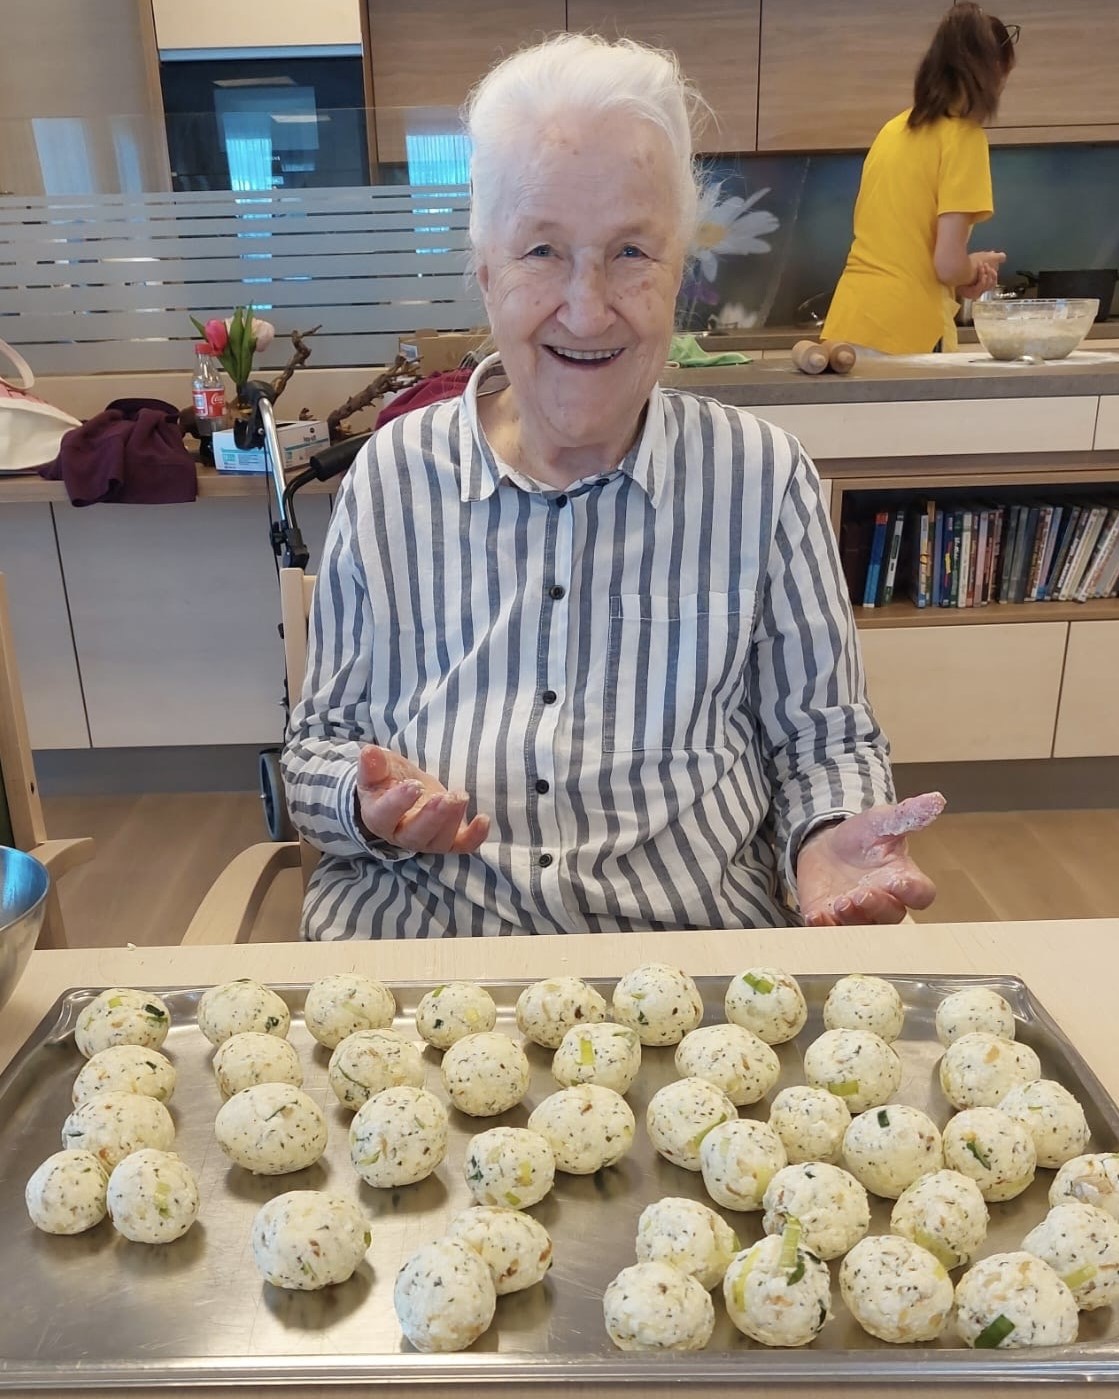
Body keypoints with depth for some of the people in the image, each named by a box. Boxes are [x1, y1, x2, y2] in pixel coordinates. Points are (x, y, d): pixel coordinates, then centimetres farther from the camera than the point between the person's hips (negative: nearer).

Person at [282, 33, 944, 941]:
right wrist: (369, 801, -11)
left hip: (701, 939, 0)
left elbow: (825, 737, 10)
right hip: (416, 937, 1)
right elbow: (318, 742, 12)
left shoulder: (765, 478, 4)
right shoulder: (391, 476, 5)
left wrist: (830, 840, -11)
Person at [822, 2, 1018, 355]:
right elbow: (949, 265, -13)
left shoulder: (892, 130, 14)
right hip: (904, 332, -7)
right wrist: (976, 268, 8)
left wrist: (964, 274, 13)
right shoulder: (963, 135, -6)